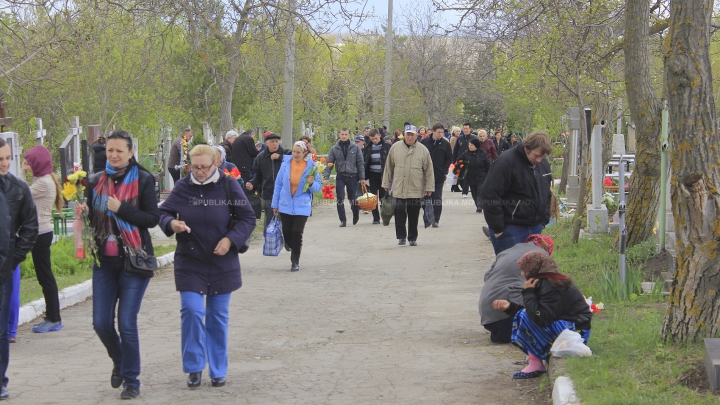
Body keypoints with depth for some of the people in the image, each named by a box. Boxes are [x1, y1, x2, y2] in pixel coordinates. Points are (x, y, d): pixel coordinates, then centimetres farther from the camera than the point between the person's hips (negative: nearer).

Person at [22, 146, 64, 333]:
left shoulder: (44, 183, -16)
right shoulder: (42, 180, 15)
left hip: (41, 234, -10)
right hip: (40, 233, 10)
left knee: (45, 276, -4)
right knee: (44, 276, 12)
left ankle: (54, 319, 2)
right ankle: (52, 317, 17)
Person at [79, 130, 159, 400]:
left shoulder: (143, 180, -6)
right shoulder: (96, 182, 6)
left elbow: (152, 219, -11)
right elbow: (92, 219, 14)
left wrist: (121, 209, -22)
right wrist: (82, 213, -8)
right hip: (104, 262, 4)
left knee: (127, 324, -5)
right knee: (101, 323, 4)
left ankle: (131, 381, 12)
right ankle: (120, 362, 34)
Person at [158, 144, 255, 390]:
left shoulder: (228, 186, -4)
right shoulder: (182, 188, -2)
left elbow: (248, 218, -1)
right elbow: (162, 213, 4)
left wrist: (231, 239, -16)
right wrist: (172, 223, -19)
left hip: (222, 262, 0)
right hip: (190, 262, 0)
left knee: (218, 317, 8)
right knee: (191, 311, -11)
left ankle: (218, 370, 20)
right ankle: (194, 367, 4)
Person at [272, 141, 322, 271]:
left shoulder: (311, 166, -5)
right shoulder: (286, 163, -2)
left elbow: (318, 187, 0)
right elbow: (278, 184, 4)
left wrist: (312, 183, -23)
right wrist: (275, 204, 5)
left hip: (302, 206, -2)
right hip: (285, 205, 2)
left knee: (297, 234, -5)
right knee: (287, 233, 9)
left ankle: (295, 261, 8)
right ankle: (294, 249, 38)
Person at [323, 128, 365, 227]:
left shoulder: (356, 148, 2)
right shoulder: (334, 149, 4)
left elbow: (360, 163, 3)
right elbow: (329, 163, 4)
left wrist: (362, 178, -1)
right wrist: (326, 177, -6)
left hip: (352, 176, -1)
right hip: (340, 177, 1)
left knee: (353, 199, 8)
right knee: (340, 199, -5)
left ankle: (356, 215, 34)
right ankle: (343, 220, 3)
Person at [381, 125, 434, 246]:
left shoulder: (423, 150, 1)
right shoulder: (395, 148, 4)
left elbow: (429, 170, 2)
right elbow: (389, 167, 9)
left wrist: (429, 187, 0)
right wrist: (386, 183, 9)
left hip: (416, 190, 0)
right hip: (399, 189, 0)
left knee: (414, 216, 7)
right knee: (399, 213, -2)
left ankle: (412, 238, 19)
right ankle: (401, 236, 10)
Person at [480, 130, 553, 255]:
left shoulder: (544, 164, 9)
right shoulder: (506, 162, -16)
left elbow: (547, 195, 24)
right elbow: (489, 197, -18)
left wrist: (544, 220, 14)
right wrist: (497, 228, -16)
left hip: (535, 228, 7)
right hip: (510, 230, -7)